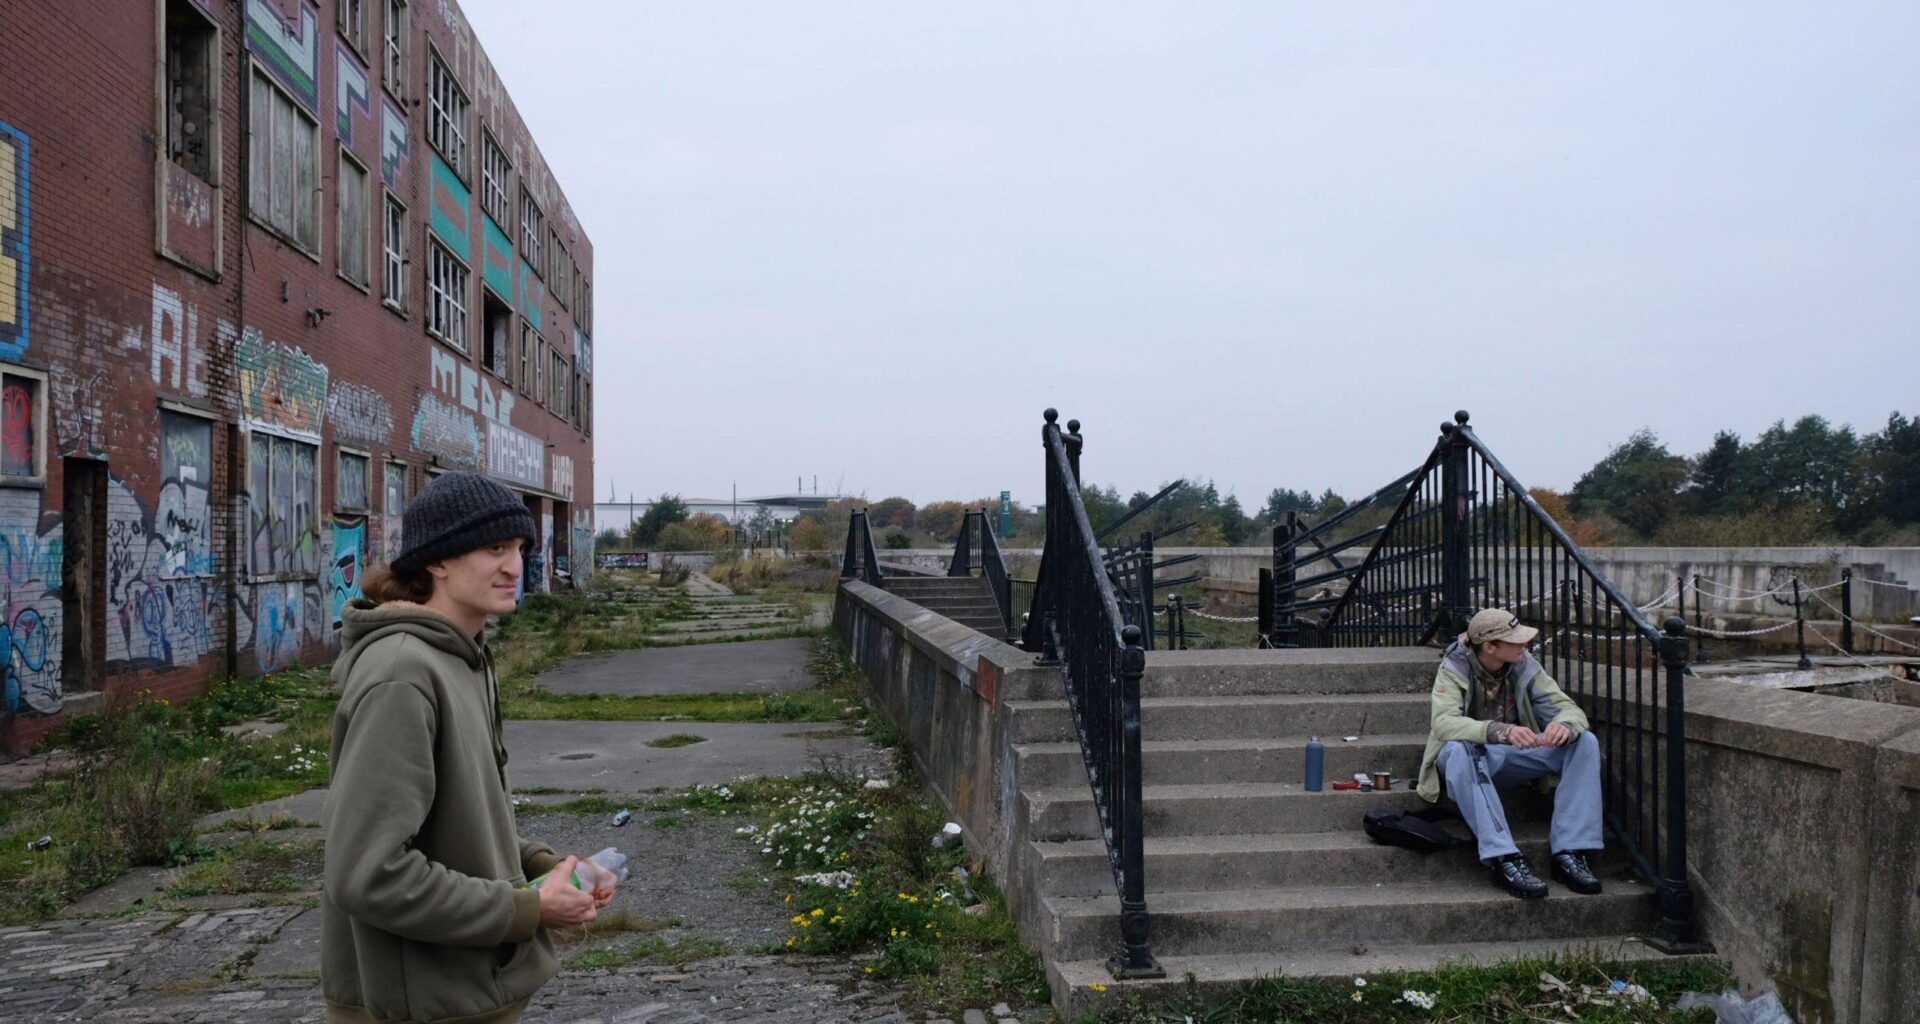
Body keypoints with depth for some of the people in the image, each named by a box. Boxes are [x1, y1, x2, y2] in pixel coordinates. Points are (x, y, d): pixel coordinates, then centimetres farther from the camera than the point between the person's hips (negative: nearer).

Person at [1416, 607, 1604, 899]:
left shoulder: (1525, 665, -4)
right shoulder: (1454, 669, -16)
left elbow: (1569, 707, -9)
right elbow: (1444, 723, -32)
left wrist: (1564, 724, -36)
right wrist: (1501, 731, -49)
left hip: (1514, 756, 4)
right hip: (1472, 757, -4)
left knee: (1585, 742, -16)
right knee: (1457, 751, -39)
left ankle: (1568, 853, -22)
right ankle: (1504, 860, -41)